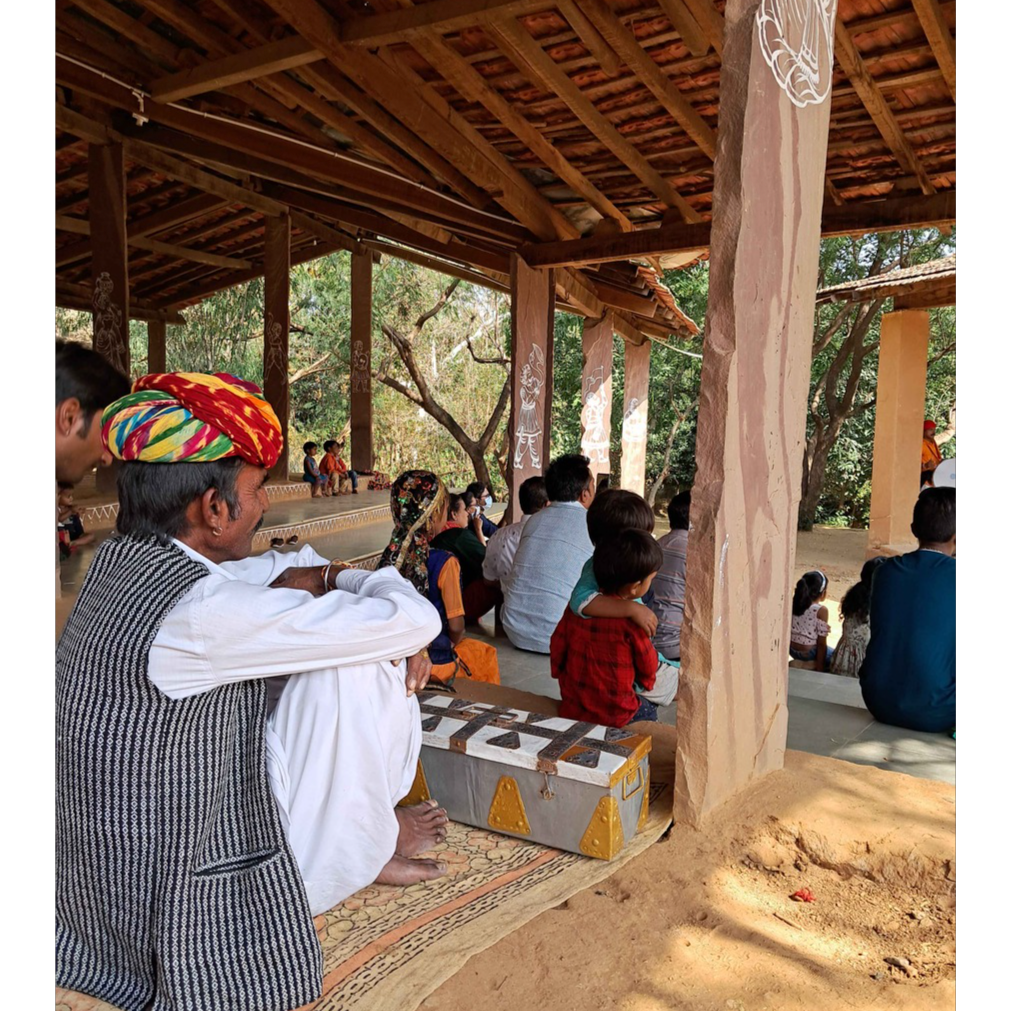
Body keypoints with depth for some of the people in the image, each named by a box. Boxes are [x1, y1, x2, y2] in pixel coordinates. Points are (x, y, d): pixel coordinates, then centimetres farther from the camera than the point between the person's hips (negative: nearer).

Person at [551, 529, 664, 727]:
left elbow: (557, 647, 3)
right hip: (614, 715, -4)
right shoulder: (631, 620, -20)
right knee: (648, 710, 24)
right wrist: (646, 684, 17)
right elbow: (648, 666, -4)